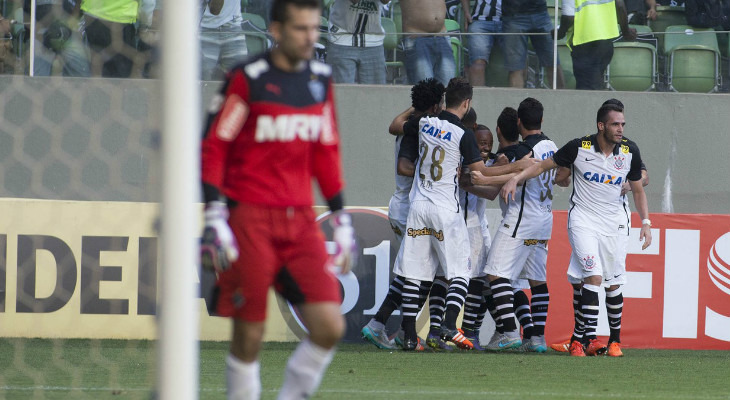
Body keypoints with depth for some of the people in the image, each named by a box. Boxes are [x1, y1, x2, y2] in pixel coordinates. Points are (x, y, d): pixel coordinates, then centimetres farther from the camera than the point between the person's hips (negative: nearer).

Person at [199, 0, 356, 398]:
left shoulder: (320, 79, 11)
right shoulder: (247, 79, -7)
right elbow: (213, 148, -5)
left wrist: (340, 218, 16)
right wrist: (215, 217, -12)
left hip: (301, 222, 5)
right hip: (250, 220, -5)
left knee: (329, 327, -7)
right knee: (249, 337, -3)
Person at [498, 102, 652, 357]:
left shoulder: (630, 151, -1)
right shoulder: (579, 147, -10)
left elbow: (638, 190, 12)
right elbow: (544, 165, 2)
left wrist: (645, 222, 3)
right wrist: (515, 179, -10)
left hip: (612, 221, 4)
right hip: (583, 219, -4)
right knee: (593, 276, -21)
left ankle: (578, 338, 15)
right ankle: (589, 337, -22)